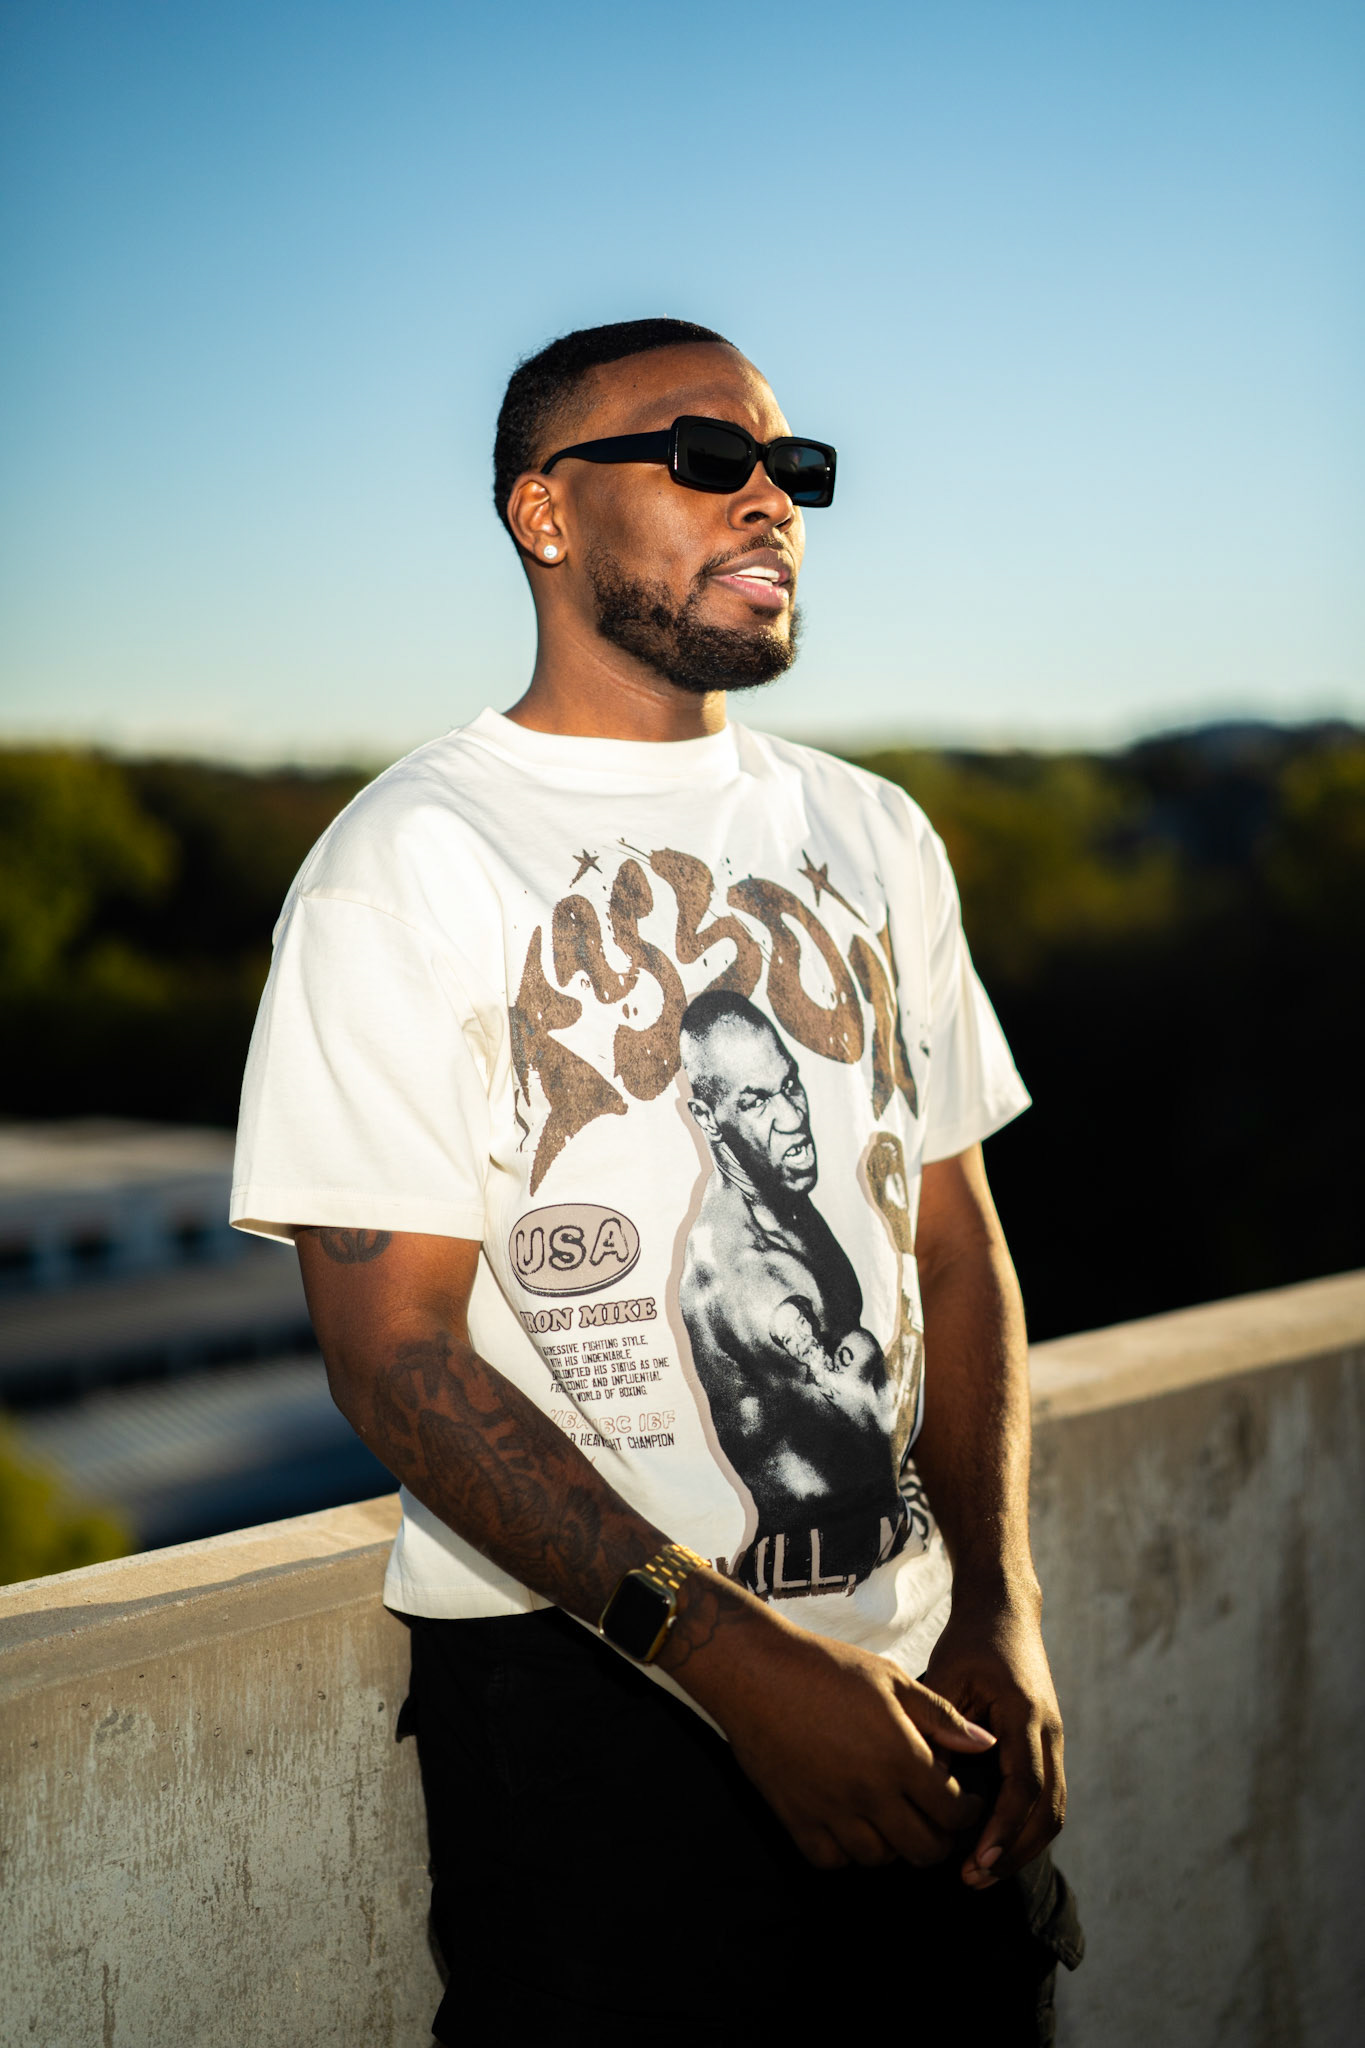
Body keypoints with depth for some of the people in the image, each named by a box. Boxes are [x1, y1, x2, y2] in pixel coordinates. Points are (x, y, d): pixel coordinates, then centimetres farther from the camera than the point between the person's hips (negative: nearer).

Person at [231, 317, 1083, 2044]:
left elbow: (955, 1251, 10)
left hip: (907, 1669, 5)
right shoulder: (410, 863, -9)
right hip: (583, 1714, -5)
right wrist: (739, 1659, -19)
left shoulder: (872, 838, 10)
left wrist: (1004, 1622, -3)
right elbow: (394, 1349, -14)